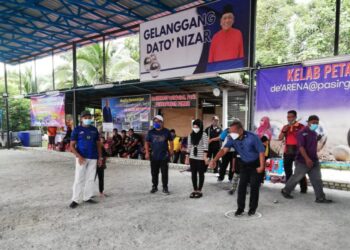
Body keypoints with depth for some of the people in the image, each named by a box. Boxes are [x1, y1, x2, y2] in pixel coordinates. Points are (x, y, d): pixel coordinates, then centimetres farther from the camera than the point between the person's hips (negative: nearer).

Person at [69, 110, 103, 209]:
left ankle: (87, 197, 20)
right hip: (82, 158, -4)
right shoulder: (77, 130, -2)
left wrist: (100, 157, 7)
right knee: (79, 179, -2)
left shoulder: (94, 130, 9)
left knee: (90, 179, 9)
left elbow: (98, 144, 14)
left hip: (93, 158, 4)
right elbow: (72, 146, -5)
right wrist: (79, 156, -18)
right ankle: (75, 200, 7)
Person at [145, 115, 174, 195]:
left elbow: (171, 141, 9)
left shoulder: (166, 131, -2)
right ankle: (154, 186, 28)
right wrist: (147, 153, -2)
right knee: (154, 173, 12)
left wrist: (171, 150, 4)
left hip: (164, 156, -1)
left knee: (164, 173, 3)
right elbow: (147, 143, 5)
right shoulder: (151, 132, 0)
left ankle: (165, 188, 16)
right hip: (154, 156, 2)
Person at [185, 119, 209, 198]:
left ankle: (199, 191, 15)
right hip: (192, 157, 5)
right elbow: (189, 147, 10)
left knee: (201, 174, 5)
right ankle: (195, 190, 20)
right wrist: (187, 158, 9)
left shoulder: (204, 135, -7)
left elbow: (205, 146, -10)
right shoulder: (191, 135, 7)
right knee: (193, 174, 9)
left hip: (201, 158, -4)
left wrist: (205, 156, -19)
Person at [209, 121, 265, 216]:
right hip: (244, 164, 4)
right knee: (241, 186, 2)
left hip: (255, 164, -4)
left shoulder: (253, 137, -27)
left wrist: (261, 166, -20)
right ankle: (240, 208, 12)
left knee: (254, 186, 2)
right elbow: (224, 150, -22)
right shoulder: (233, 139, -14)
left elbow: (261, 151, -20)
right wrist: (214, 160, -35)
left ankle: (253, 208, 18)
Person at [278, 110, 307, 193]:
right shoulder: (285, 127, 11)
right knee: (287, 170, 9)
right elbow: (280, 138, 5)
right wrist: (284, 131, -9)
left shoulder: (301, 126, -4)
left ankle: (303, 188, 10)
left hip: (297, 151, -5)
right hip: (287, 151, 5)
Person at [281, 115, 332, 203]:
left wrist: (314, 158, 21)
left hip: (314, 161, 7)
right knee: (296, 177, 5)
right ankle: (285, 191, 22)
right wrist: (307, 158, -31)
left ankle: (320, 198, 11)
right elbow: (301, 147, -23)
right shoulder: (302, 133, -14)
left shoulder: (314, 133, 11)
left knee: (317, 179, 5)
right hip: (303, 161, -7)